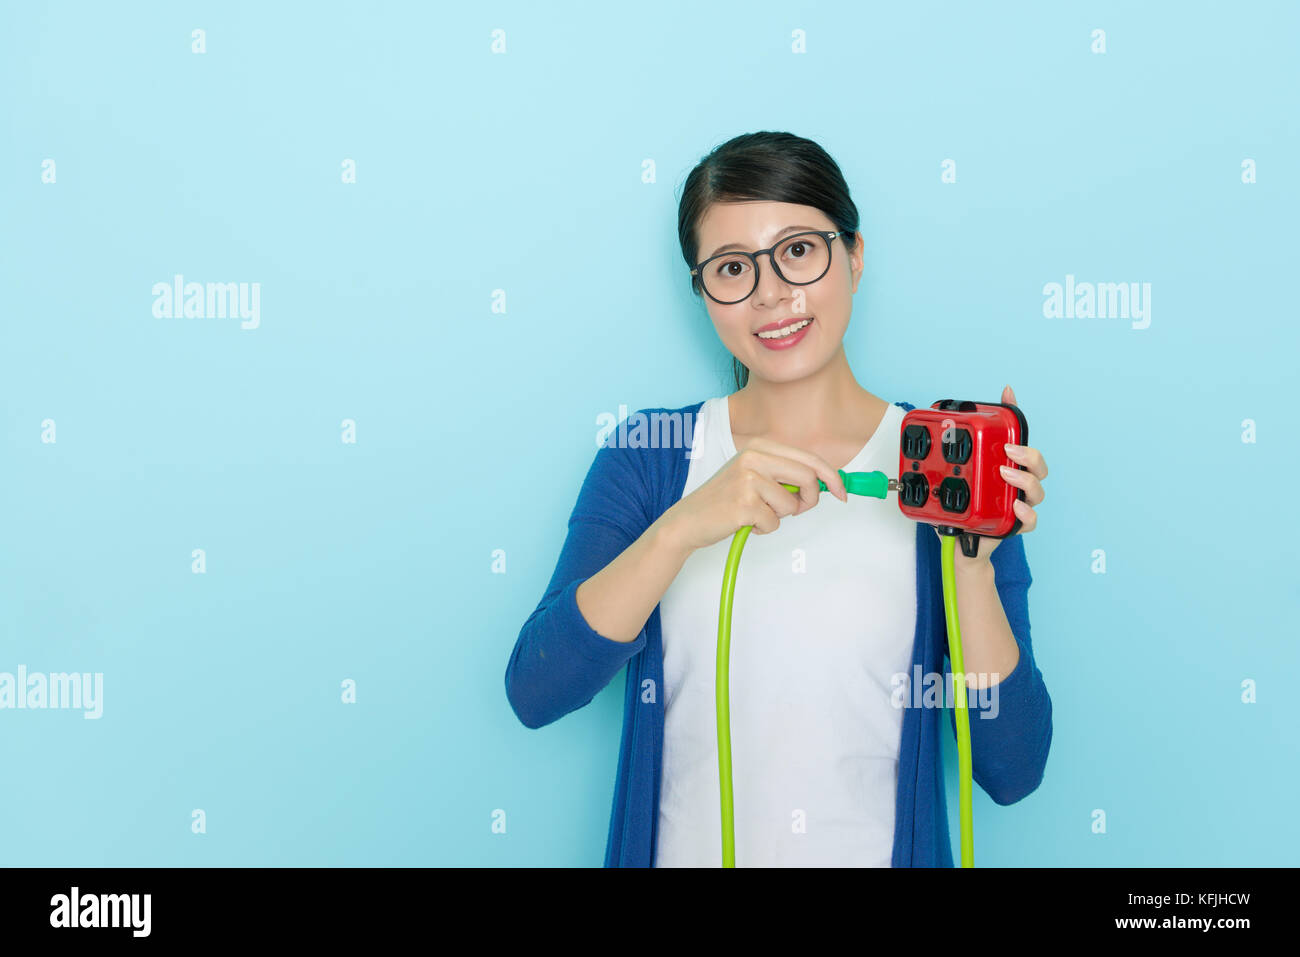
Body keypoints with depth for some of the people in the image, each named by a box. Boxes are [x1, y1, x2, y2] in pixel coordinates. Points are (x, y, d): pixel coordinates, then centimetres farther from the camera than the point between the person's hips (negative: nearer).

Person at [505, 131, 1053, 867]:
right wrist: (684, 525, -29)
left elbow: (1014, 772, -11)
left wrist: (973, 562, -24)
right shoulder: (648, 454, -7)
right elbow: (535, 693, -17)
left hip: (882, 851, 0)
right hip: (684, 850, 1)